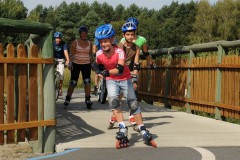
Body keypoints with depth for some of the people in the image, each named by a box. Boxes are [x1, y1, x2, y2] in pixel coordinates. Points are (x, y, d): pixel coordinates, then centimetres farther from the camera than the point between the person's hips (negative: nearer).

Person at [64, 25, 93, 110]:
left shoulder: (89, 43, 10)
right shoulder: (75, 42, 1)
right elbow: (71, 54, -1)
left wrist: (92, 64, 14)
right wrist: (70, 63, -13)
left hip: (86, 65, 2)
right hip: (76, 64, -2)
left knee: (87, 82, -11)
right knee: (73, 83, 0)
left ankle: (88, 100, -6)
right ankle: (67, 100, 11)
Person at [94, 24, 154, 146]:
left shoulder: (119, 51, -27)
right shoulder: (99, 54, -16)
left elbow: (120, 69, -41)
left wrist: (107, 72, -53)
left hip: (125, 79, -2)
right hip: (111, 80, 2)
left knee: (133, 103, -4)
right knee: (113, 100, -23)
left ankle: (142, 129, 7)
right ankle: (122, 128, -21)